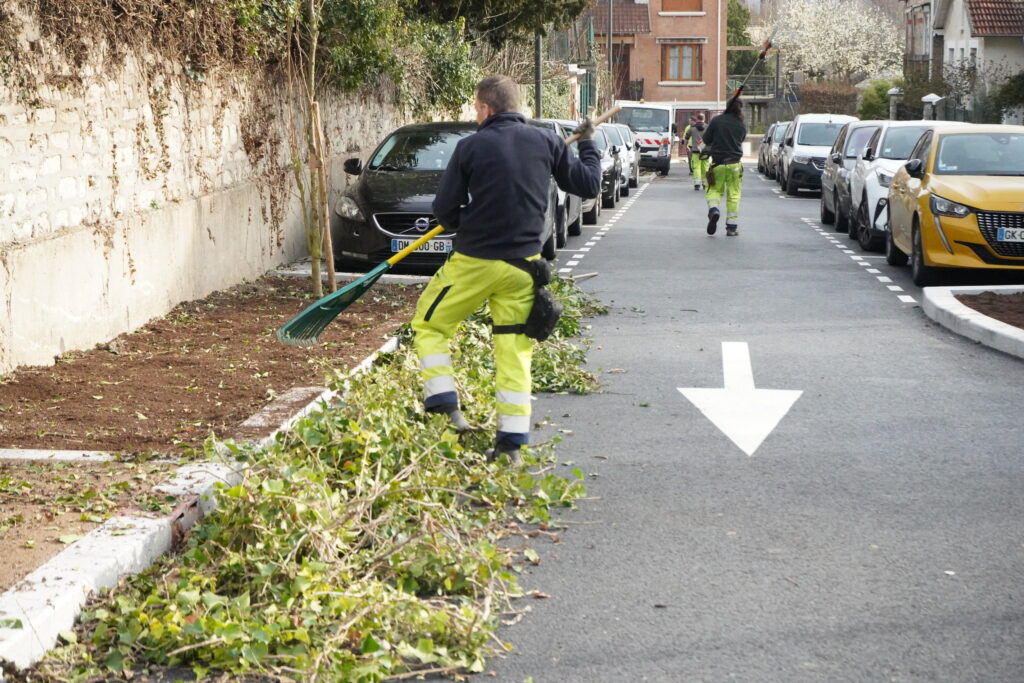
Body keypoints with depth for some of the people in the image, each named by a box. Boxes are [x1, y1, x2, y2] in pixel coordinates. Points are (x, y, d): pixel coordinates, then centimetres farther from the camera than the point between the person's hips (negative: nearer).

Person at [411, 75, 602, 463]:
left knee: (429, 324, 15)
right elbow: (589, 186, 10)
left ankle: (445, 406, 4)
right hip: (524, 264, 3)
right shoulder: (547, 142, 1)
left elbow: (444, 210, -7)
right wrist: (588, 145, 25)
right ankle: (512, 440, 7)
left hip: (474, 261, -3)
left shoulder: (471, 147, -7)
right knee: (515, 349, 9)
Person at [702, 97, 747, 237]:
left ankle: (713, 210, -19)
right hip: (735, 163, 1)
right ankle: (732, 227, 6)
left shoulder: (716, 120, -6)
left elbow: (706, 139, 0)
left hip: (718, 163, -1)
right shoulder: (742, 125, 2)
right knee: (734, 195, 7)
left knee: (714, 190, 12)